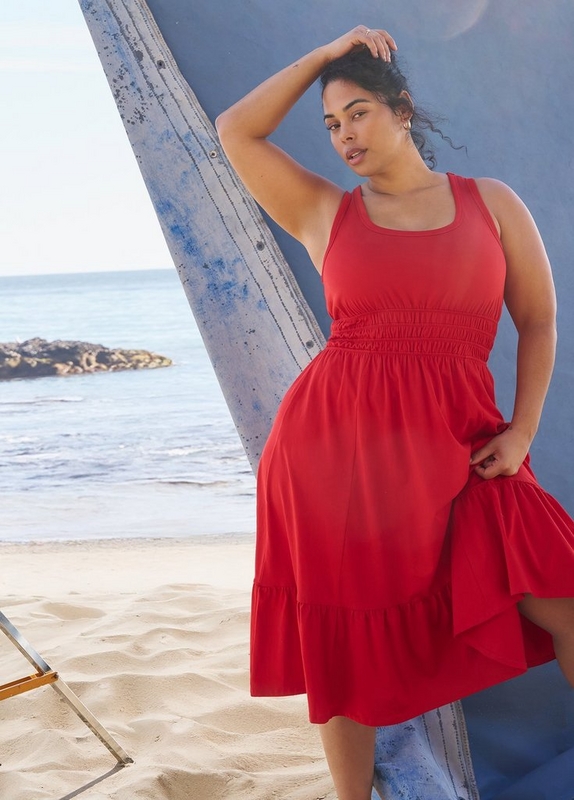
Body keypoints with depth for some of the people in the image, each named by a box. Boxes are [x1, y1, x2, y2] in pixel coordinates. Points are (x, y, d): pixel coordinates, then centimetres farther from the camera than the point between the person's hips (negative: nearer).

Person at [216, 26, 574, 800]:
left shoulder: (492, 203, 9)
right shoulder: (324, 212, 10)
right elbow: (236, 131, 8)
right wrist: (326, 54, 8)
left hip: (456, 446, 0)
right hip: (333, 443, 0)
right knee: (343, 648, 6)